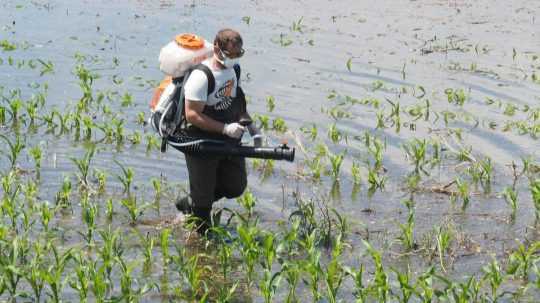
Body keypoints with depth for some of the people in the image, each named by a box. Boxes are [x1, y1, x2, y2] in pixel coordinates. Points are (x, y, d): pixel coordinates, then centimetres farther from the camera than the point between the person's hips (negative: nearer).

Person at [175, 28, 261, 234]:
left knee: (236, 187, 14)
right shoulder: (202, 77, -24)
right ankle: (202, 236, 24)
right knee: (203, 197, 2)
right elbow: (192, 115, -26)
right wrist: (225, 128, -29)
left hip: (228, 140, 8)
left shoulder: (234, 69, 2)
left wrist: (250, 125, 6)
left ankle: (190, 204, 33)